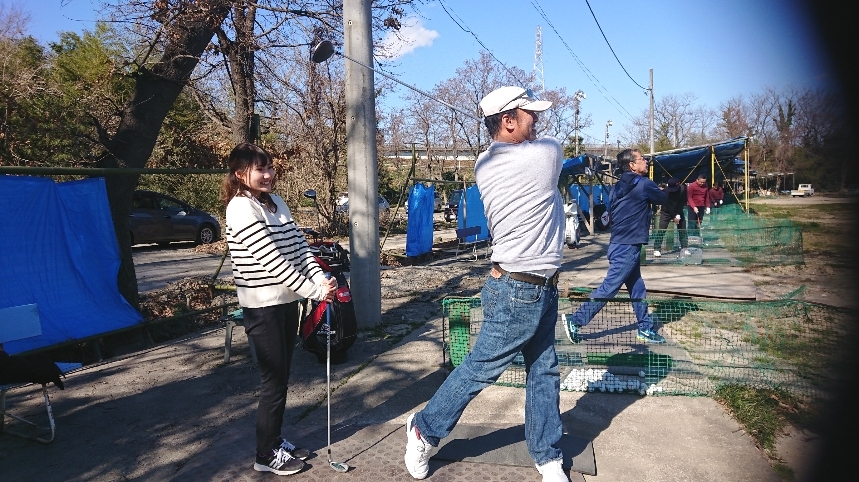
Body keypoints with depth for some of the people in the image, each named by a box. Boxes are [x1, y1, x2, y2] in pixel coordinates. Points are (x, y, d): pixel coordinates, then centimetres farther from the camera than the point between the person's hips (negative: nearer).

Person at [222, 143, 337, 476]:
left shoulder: (276, 202, 10)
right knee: (274, 381, 3)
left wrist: (321, 279, -8)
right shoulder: (241, 207, -16)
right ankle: (266, 455, 20)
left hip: (287, 300, 8)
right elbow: (271, 259, -22)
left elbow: (299, 245, 7)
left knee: (281, 377, 17)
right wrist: (314, 291, -21)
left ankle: (275, 441, 33)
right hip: (263, 306, -8)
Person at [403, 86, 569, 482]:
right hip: (519, 292, -8)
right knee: (481, 368, 5)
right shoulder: (547, 152, -17)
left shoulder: (484, 164, 2)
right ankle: (425, 430, 21)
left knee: (544, 372, 14)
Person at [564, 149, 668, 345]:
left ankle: (645, 328, 24)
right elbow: (663, 198, 8)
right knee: (609, 288, -6)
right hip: (627, 247, -9)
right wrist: (659, 191, 30)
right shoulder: (644, 184, -9)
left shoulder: (619, 186, 11)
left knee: (637, 288, 15)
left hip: (621, 244, 9)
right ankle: (576, 320, -6)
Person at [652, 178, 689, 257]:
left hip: (678, 211, 2)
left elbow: (682, 202, -14)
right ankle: (657, 249, -8)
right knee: (661, 230, -10)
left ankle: (685, 248, 7)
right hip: (666, 211, -2)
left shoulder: (683, 188, -17)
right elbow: (668, 205, -21)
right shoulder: (665, 190, -22)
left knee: (682, 230, -1)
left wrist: (678, 215, -18)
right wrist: (673, 217, -21)